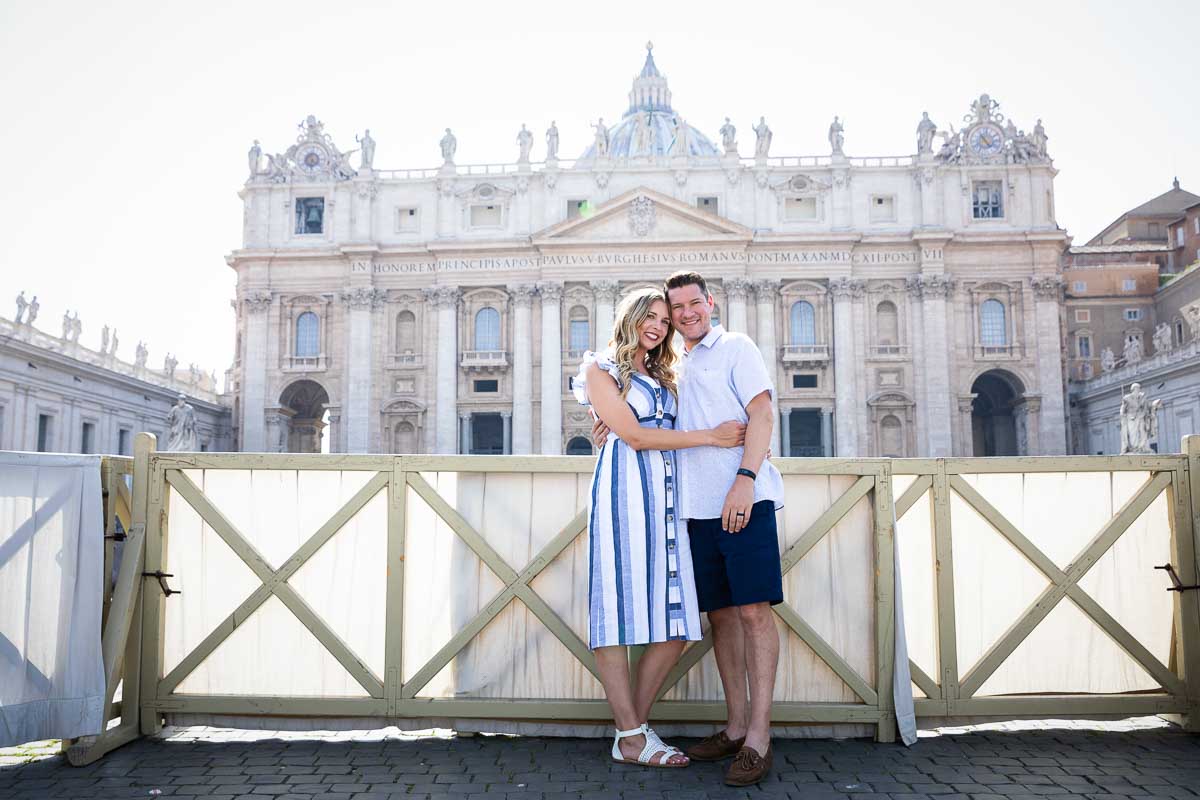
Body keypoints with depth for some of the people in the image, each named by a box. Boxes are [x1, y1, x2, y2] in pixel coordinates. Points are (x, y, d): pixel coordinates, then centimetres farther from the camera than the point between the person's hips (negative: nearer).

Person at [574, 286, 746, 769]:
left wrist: (744, 444, 9)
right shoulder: (600, 369, 5)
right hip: (625, 491, -7)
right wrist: (710, 436, -6)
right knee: (619, 608, -6)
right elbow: (634, 436, -6)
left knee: (675, 620, -1)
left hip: (667, 496, 7)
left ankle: (635, 726, 9)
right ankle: (631, 738, 0)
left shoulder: (662, 377, 26)